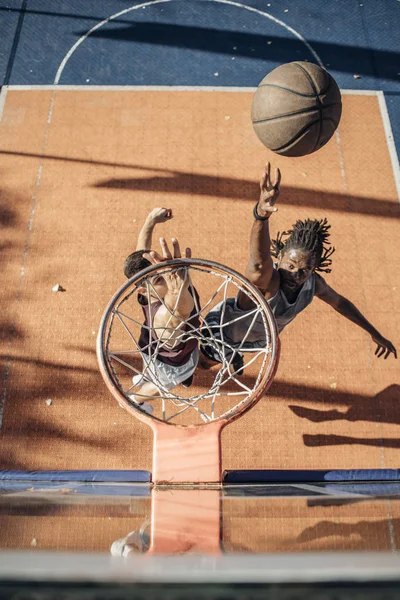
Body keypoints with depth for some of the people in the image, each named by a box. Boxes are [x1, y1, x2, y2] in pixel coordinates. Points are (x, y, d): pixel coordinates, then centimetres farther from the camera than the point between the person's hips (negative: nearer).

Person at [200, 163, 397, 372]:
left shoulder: (313, 284, -27)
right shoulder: (265, 280, -47)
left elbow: (339, 302, -4)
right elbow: (260, 264, -74)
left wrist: (375, 334, 6)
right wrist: (261, 214, -95)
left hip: (257, 339, 5)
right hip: (221, 329, -5)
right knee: (204, 361, 25)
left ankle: (234, 356, 73)